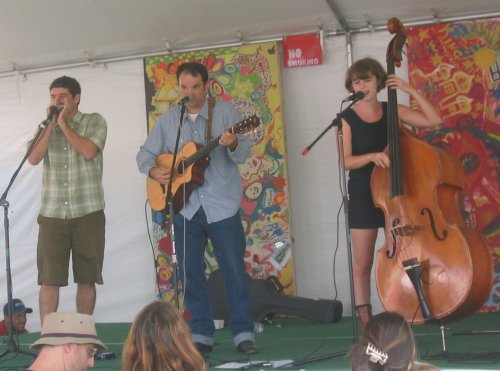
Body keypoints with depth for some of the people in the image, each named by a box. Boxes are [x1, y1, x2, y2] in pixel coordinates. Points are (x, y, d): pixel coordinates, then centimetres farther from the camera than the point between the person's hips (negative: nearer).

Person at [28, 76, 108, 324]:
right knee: (48, 279, -3)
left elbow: (89, 151, -14)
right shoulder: (45, 128, 13)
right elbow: (33, 159, -3)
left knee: (86, 278, 4)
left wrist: (63, 123, -6)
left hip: (87, 212, -2)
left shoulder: (94, 122, 4)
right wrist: (50, 124, -4)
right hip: (52, 213, 2)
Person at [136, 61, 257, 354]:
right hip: (185, 207, 3)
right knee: (190, 272, 7)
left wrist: (233, 145, -29)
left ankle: (244, 332, 8)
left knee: (234, 269, 0)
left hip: (222, 205, -3)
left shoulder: (225, 112, -1)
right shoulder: (168, 119, 8)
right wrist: (153, 170, -9)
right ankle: (202, 333, 17)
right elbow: (145, 153, 12)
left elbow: (244, 153, -8)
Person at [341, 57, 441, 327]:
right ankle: (366, 321, 8)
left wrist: (411, 91, -10)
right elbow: (346, 161, -13)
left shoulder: (392, 111, 3)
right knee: (362, 263, 1)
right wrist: (372, 156, -32)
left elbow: (434, 120, -4)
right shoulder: (347, 119, -4)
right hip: (363, 195, -2)